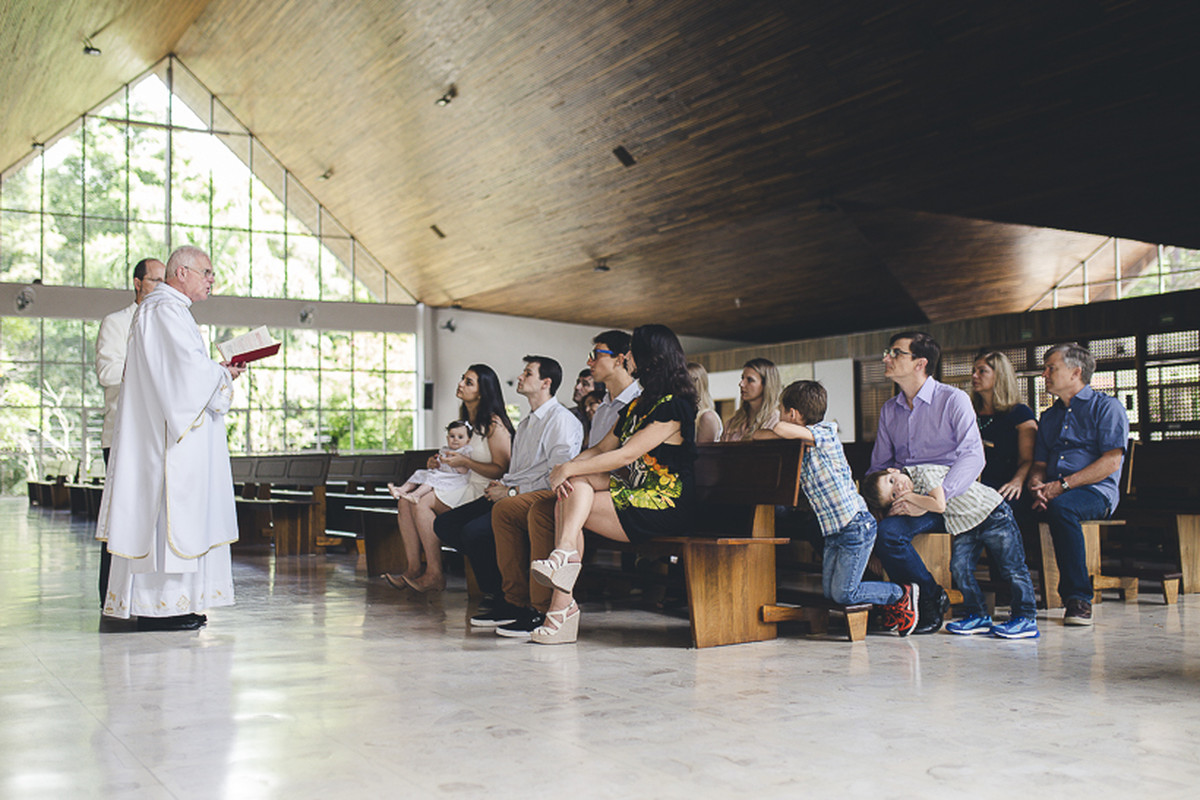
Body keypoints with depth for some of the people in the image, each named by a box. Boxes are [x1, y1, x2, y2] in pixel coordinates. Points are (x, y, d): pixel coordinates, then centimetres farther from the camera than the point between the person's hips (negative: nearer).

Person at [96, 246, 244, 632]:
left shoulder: (171, 310, 23)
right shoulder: (164, 309, -12)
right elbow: (189, 368, -20)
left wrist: (216, 371, 10)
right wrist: (223, 375, -4)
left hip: (174, 431, 11)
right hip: (171, 432, -11)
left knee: (182, 510, 9)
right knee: (168, 512, -9)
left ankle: (166, 602, 13)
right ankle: (157, 606, -6)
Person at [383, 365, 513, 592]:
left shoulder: (494, 424, -11)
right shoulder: (466, 420, 17)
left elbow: (501, 470, -16)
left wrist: (464, 462, -22)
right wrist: (438, 463, 5)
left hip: (483, 492, -9)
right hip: (462, 487, 9)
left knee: (421, 502, -24)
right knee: (405, 502, -7)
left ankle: (435, 574, -19)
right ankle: (414, 568, -11)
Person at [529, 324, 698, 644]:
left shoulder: (673, 406, -12)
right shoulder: (636, 406, 18)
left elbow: (627, 455, -18)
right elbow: (601, 449, 12)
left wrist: (569, 470, -16)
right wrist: (565, 468, -7)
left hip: (664, 506, -8)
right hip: (634, 494, 8)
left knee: (572, 495, -19)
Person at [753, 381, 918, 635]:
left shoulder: (824, 433, -14)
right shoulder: (801, 446, 12)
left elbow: (783, 430, -29)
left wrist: (760, 434, -13)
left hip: (856, 525, -9)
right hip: (834, 529, 9)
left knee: (843, 594, -9)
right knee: (829, 591, 6)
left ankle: (902, 594, 10)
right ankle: (889, 600, 22)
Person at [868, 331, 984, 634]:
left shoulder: (953, 399, -3)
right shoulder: (889, 410, 16)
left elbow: (973, 457, -14)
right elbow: (879, 466, 21)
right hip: (903, 494, 6)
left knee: (888, 531, -32)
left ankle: (930, 598, -8)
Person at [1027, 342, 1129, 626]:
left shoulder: (1106, 407, 6)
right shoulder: (1049, 416, 27)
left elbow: (1111, 462, -7)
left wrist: (1063, 485, -15)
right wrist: (1037, 484, -4)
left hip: (1095, 491, -5)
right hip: (1054, 492, 6)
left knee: (1060, 506, -40)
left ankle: (1078, 597, -31)